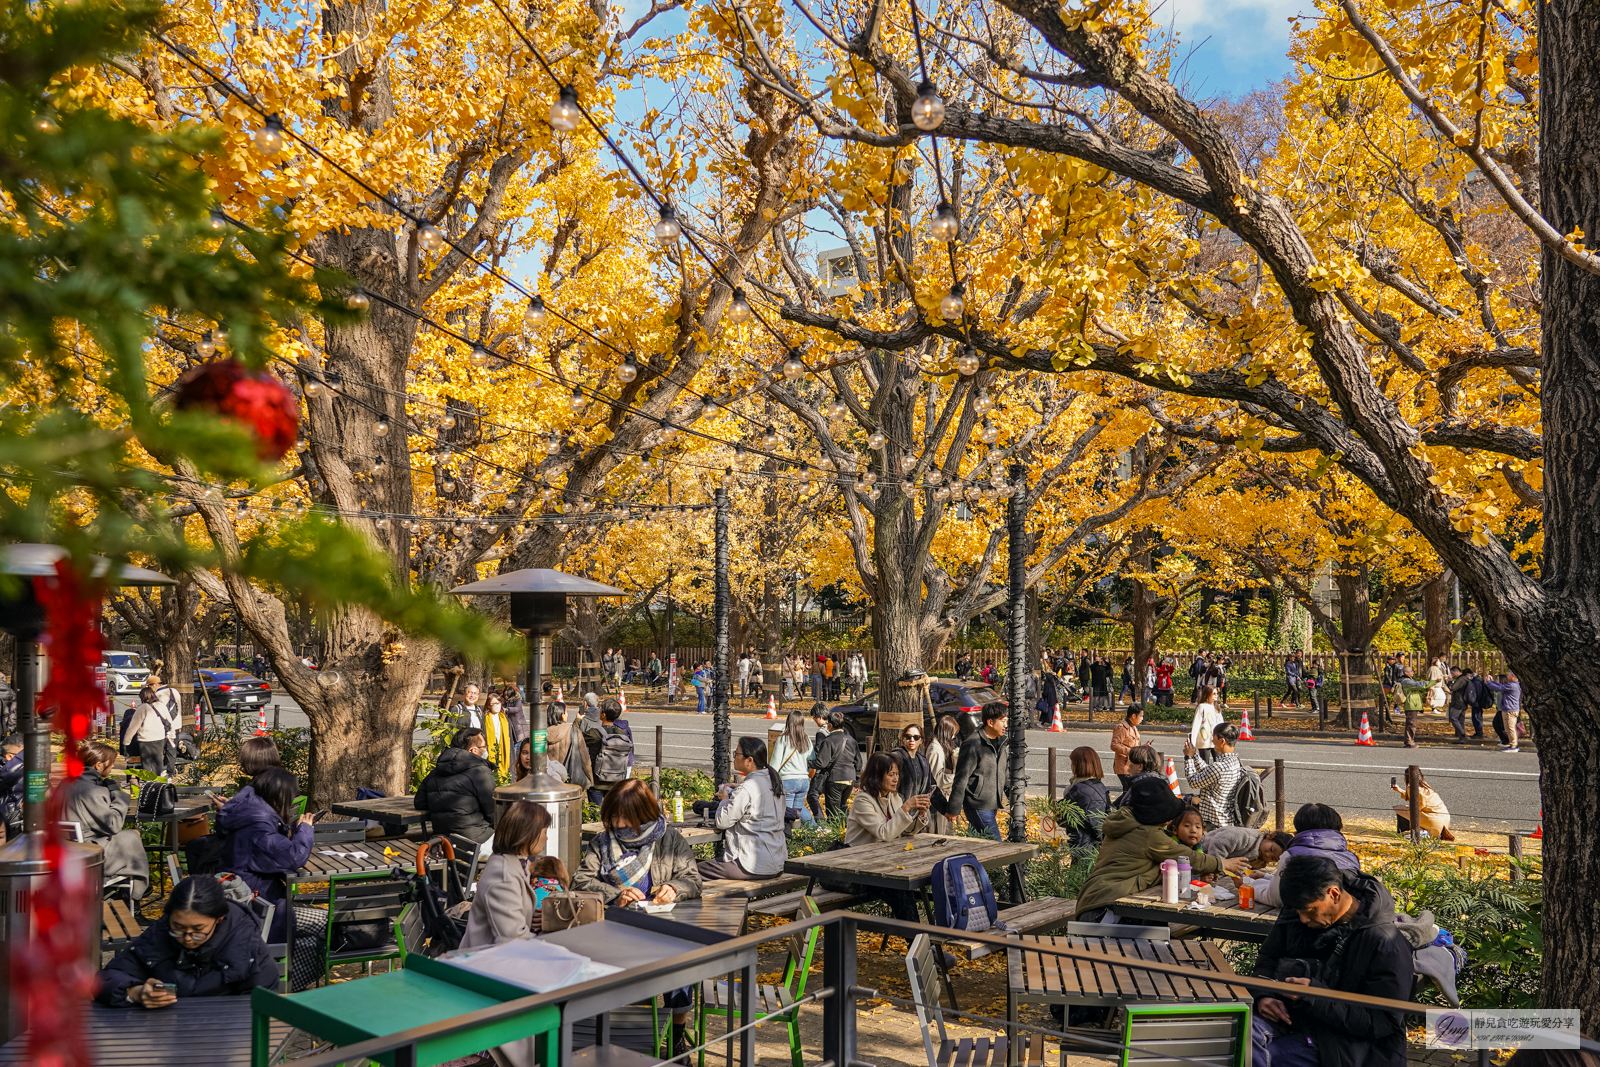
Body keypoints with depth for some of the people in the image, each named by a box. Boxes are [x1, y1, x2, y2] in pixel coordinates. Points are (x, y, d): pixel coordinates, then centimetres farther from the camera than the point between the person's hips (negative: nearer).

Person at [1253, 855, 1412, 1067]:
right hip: (1289, 1017, 5)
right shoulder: (1295, 915, 3)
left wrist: (1315, 996, -24)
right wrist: (1263, 993, -5)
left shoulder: (1385, 944, -16)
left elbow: (1384, 1023, -15)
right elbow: (1268, 958, 18)